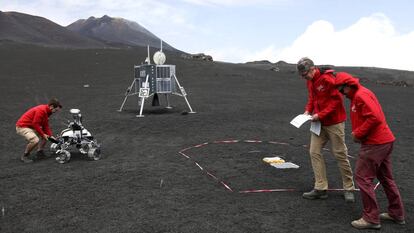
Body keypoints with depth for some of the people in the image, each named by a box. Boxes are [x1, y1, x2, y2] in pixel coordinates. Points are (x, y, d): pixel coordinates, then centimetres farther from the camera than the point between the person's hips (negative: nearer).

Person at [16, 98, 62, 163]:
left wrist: (50, 135, 0)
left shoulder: (46, 111, 7)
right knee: (35, 140, -30)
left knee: (46, 135, 16)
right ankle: (25, 156, -8)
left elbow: (45, 125, 10)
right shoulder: (41, 110, -24)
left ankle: (40, 152, 22)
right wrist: (43, 134, -15)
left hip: (31, 126, 10)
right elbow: (35, 124, -24)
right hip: (22, 127, -10)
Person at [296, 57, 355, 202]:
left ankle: (348, 189, 16)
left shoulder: (328, 79, -19)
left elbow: (337, 100, -19)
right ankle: (320, 189, 5)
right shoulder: (310, 81, 7)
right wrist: (308, 110, 1)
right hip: (319, 123, 7)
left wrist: (320, 115, -21)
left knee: (340, 155, 1)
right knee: (314, 152, 0)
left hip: (334, 123, -7)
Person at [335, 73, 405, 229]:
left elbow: (375, 117, -26)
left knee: (362, 177, -4)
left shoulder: (361, 95, -16)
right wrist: (357, 133, 6)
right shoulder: (358, 95, 16)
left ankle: (371, 218, 2)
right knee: (385, 178, 18)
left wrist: (358, 134, -17)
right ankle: (396, 214, 29)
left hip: (375, 144, -11)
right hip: (385, 141, 11)